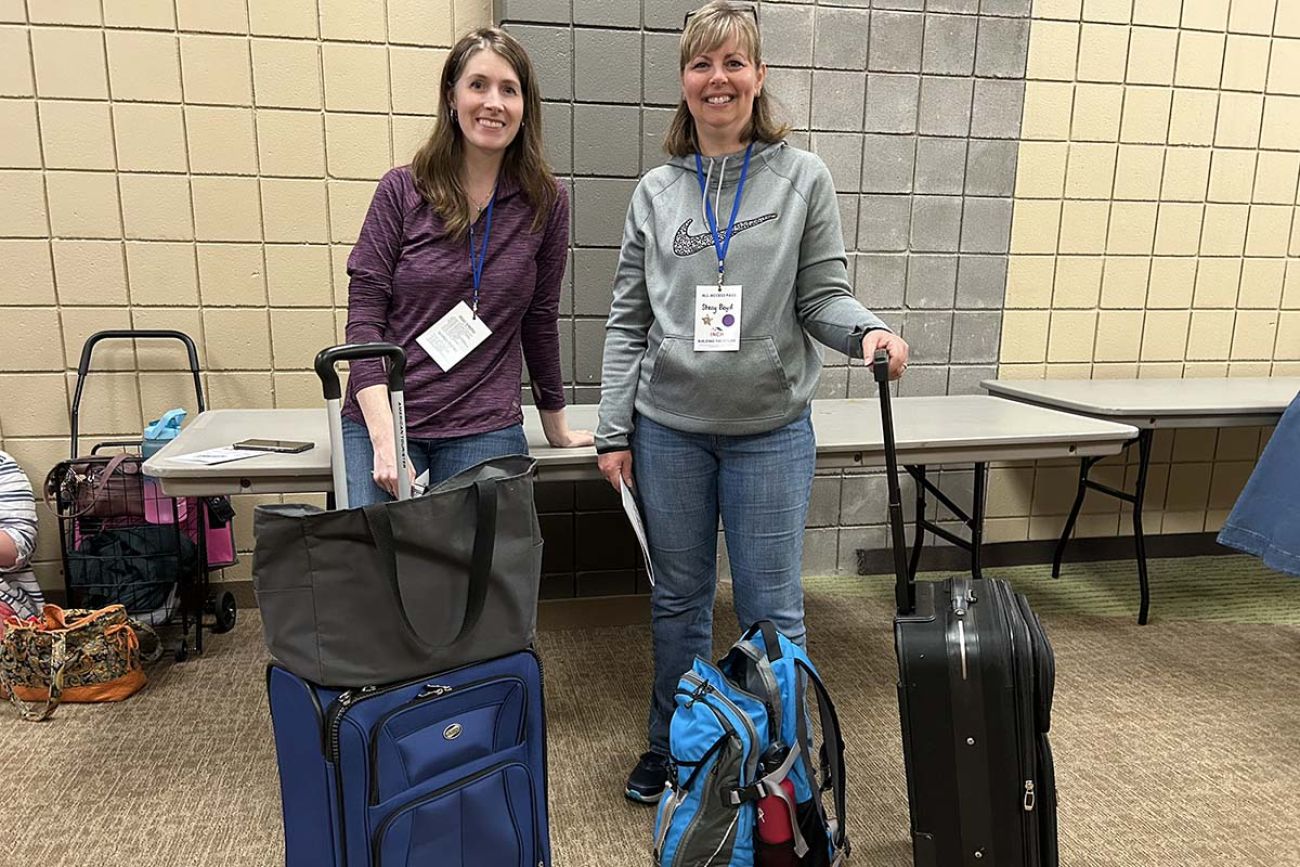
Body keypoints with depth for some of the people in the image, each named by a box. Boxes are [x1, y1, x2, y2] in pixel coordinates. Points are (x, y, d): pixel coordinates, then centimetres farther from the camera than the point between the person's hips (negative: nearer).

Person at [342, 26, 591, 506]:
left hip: (484, 431, 1)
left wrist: (557, 426, 16)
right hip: (378, 422, 0)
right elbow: (364, 318, -3)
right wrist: (384, 439, -14)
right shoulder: (401, 191, 0)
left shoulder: (545, 202, 2)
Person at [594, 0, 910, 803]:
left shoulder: (803, 177, 2)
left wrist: (868, 329, -23)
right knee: (679, 600, 15)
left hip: (770, 432, -2)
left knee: (772, 611, 5)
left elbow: (823, 294, 0)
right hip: (668, 430, 2)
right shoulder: (656, 190, 6)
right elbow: (628, 320, 5)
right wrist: (614, 430, 1)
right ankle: (672, 748, 36)